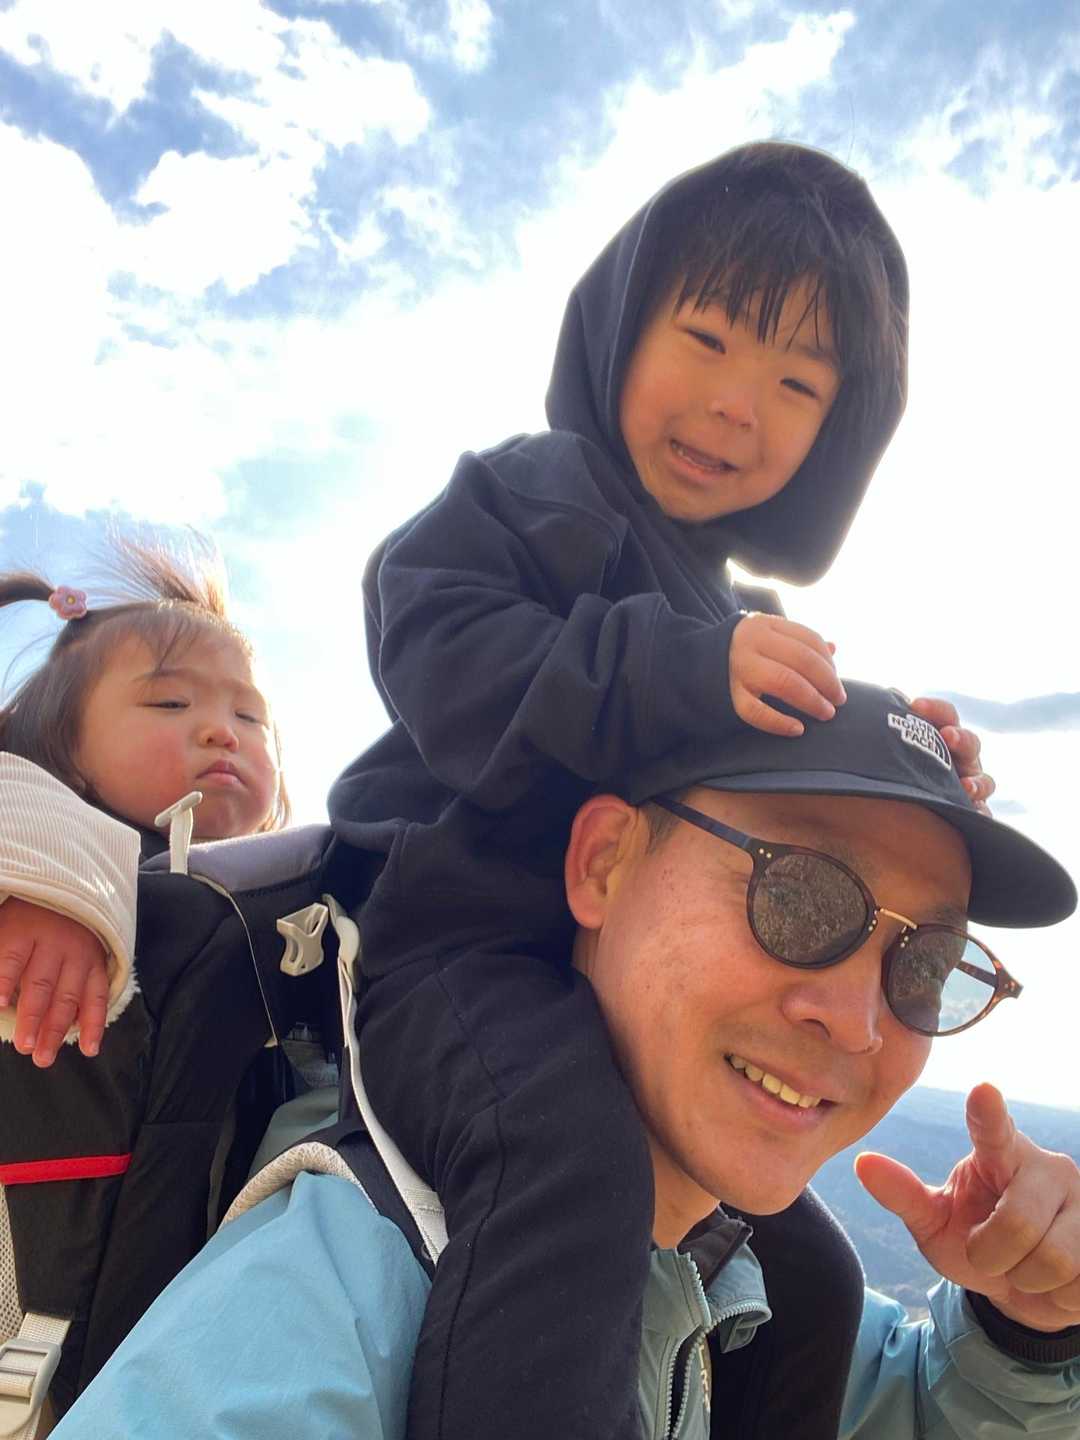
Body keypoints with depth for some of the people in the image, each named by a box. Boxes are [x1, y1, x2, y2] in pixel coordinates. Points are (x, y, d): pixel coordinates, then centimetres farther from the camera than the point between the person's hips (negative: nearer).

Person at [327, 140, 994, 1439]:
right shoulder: (527, 493, -2)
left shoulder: (723, 622, 21)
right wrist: (677, 669, -29)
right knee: (576, 1144, -39)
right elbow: (444, 661, -20)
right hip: (448, 948, -8)